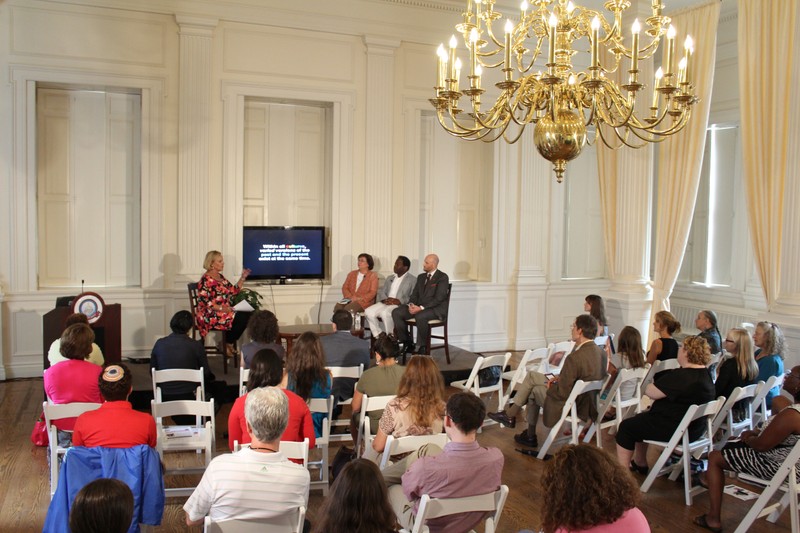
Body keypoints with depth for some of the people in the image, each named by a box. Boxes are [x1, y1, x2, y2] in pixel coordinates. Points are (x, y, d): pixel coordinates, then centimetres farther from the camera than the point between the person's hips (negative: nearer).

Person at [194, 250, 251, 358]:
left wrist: (243, 277, 7)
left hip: (223, 311, 9)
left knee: (246, 314, -12)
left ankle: (229, 343, -1)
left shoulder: (220, 276, 15)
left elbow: (234, 291, 17)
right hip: (210, 315, -9)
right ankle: (228, 344, -3)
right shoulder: (206, 280, -12)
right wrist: (221, 308, -26)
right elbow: (203, 301, -19)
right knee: (241, 318, -22)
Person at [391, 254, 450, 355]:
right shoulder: (421, 277, 18)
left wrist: (421, 308, -23)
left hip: (436, 309, -7)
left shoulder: (443, 277, -6)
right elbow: (414, 294, 15)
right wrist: (411, 305, -9)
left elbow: (439, 298, -16)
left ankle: (421, 347, -20)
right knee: (396, 313, -14)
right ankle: (407, 343, -5)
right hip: (418, 307, 7)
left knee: (420, 316, -39)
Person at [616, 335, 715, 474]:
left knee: (626, 426, 6)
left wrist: (653, 384, -2)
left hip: (674, 430, -10)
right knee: (641, 419, 28)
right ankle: (640, 464, 39)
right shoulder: (706, 375, 5)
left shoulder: (681, 376, -27)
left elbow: (650, 392, -22)